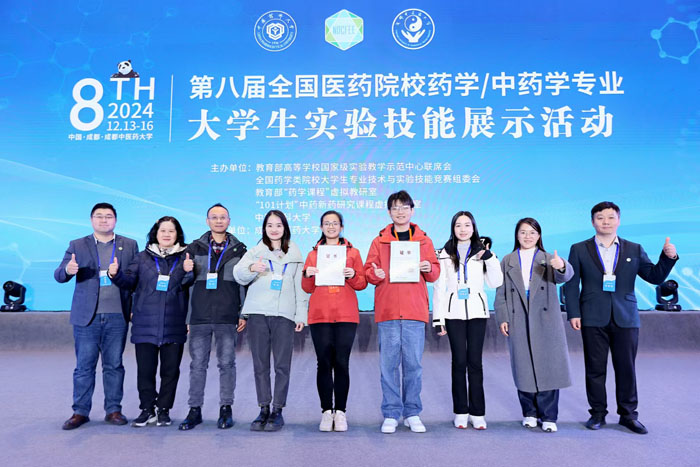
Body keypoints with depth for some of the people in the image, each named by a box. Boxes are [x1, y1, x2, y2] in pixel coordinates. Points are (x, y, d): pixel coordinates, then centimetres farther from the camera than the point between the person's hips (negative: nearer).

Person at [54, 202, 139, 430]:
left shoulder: (130, 245, 8)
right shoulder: (78, 246, 8)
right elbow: (58, 275, 2)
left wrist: (134, 308, -5)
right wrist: (67, 270, -22)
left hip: (117, 316, 0)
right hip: (86, 316, 0)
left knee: (114, 365, 6)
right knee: (84, 366, 5)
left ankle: (113, 410, 16)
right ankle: (80, 412, 16)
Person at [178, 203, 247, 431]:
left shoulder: (239, 250, 8)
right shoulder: (194, 248, 11)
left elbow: (246, 283, 7)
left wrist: (244, 314, 3)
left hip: (227, 318, -1)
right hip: (199, 318, 1)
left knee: (227, 363, 4)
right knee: (197, 364, 5)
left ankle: (226, 408, 15)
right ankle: (194, 410, 15)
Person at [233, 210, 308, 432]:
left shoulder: (295, 254, 14)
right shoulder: (255, 251, 12)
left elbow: (301, 286, 12)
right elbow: (239, 275, -2)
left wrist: (301, 314, 3)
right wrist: (251, 268, -24)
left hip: (284, 314, 0)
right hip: (257, 313, 1)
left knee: (282, 365, -1)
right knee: (260, 365, 5)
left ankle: (277, 411, 8)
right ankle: (264, 409, 15)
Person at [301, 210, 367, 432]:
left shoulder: (352, 252, 12)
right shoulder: (314, 254, 15)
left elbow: (362, 284, 8)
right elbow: (307, 288, 12)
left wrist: (353, 276, -12)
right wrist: (308, 275, -7)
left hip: (346, 315, -1)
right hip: (319, 316, 1)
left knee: (341, 363, -2)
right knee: (324, 363, 0)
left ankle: (340, 411, 8)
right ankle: (326, 411, 9)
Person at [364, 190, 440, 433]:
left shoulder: (424, 240, 12)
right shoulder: (379, 241, 10)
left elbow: (435, 274, 12)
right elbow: (368, 271, 8)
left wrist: (428, 268, -9)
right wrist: (375, 274, -13)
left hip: (415, 310, 0)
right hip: (387, 310, 0)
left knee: (413, 363, 4)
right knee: (388, 363, 1)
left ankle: (412, 413, 16)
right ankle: (391, 414, 12)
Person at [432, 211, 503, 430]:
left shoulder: (482, 252, 8)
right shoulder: (445, 254, 6)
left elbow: (495, 283, 0)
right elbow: (439, 287, 4)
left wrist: (490, 258, -12)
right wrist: (438, 318, -1)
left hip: (477, 311, 0)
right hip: (454, 313, 0)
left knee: (475, 361, 0)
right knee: (459, 361, 2)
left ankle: (477, 413, 9)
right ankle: (460, 412, 13)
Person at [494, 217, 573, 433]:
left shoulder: (549, 260, 7)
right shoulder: (508, 261, 11)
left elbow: (564, 276, -15)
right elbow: (501, 293, 9)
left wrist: (562, 266, -38)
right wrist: (502, 318, -1)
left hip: (546, 321, -1)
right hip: (518, 322, 1)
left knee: (548, 367, -1)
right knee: (524, 368, 6)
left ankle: (548, 416, 11)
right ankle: (529, 413, 20)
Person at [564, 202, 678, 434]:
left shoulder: (634, 250, 10)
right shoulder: (579, 250, 5)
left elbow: (655, 277, 6)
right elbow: (571, 284, 2)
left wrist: (668, 257, -11)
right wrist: (573, 314, -5)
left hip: (625, 318, 1)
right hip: (593, 319, -1)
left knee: (626, 368, 6)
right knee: (595, 368, 4)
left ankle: (628, 414, 20)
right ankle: (598, 413, 17)